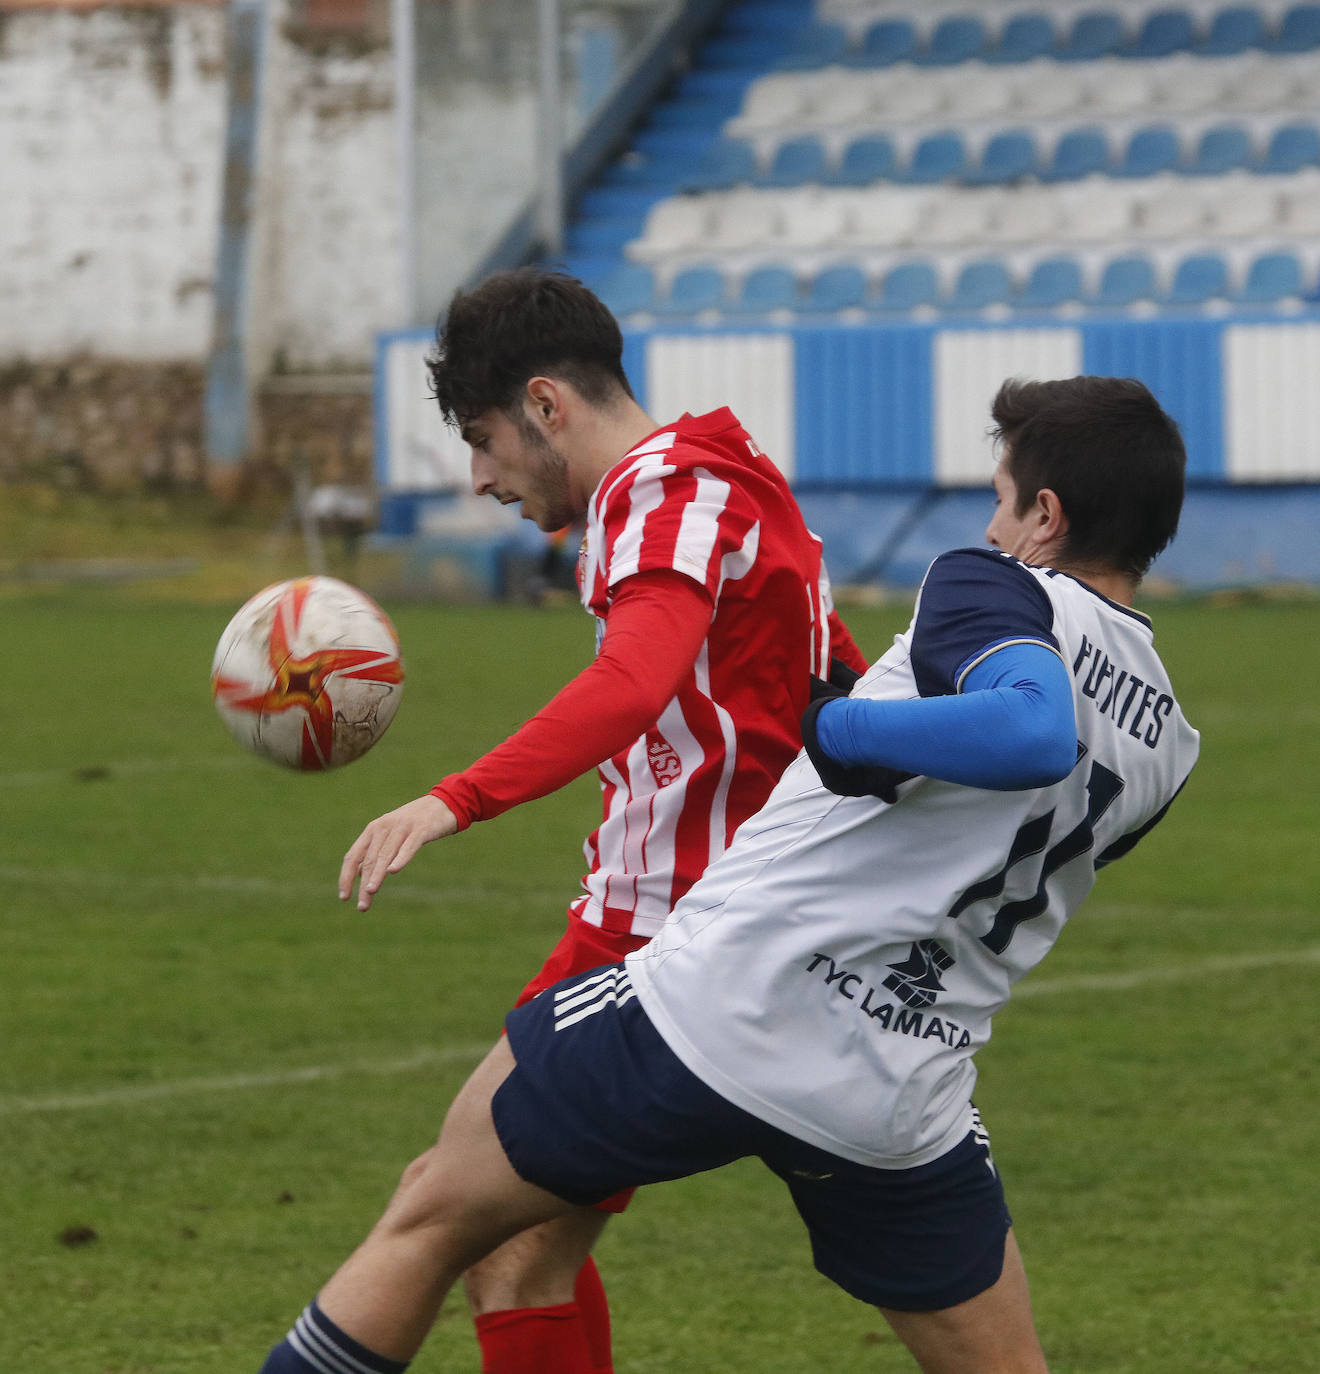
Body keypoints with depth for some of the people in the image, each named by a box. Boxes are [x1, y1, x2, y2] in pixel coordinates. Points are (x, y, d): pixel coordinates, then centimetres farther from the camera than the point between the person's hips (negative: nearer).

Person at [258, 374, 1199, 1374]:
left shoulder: (994, 588, -7)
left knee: (431, 1218, 15)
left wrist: (838, 728, -18)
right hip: (900, 1107, 5)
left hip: (715, 1016, -5)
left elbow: (1035, 731, -29)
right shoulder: (1165, 750, 13)